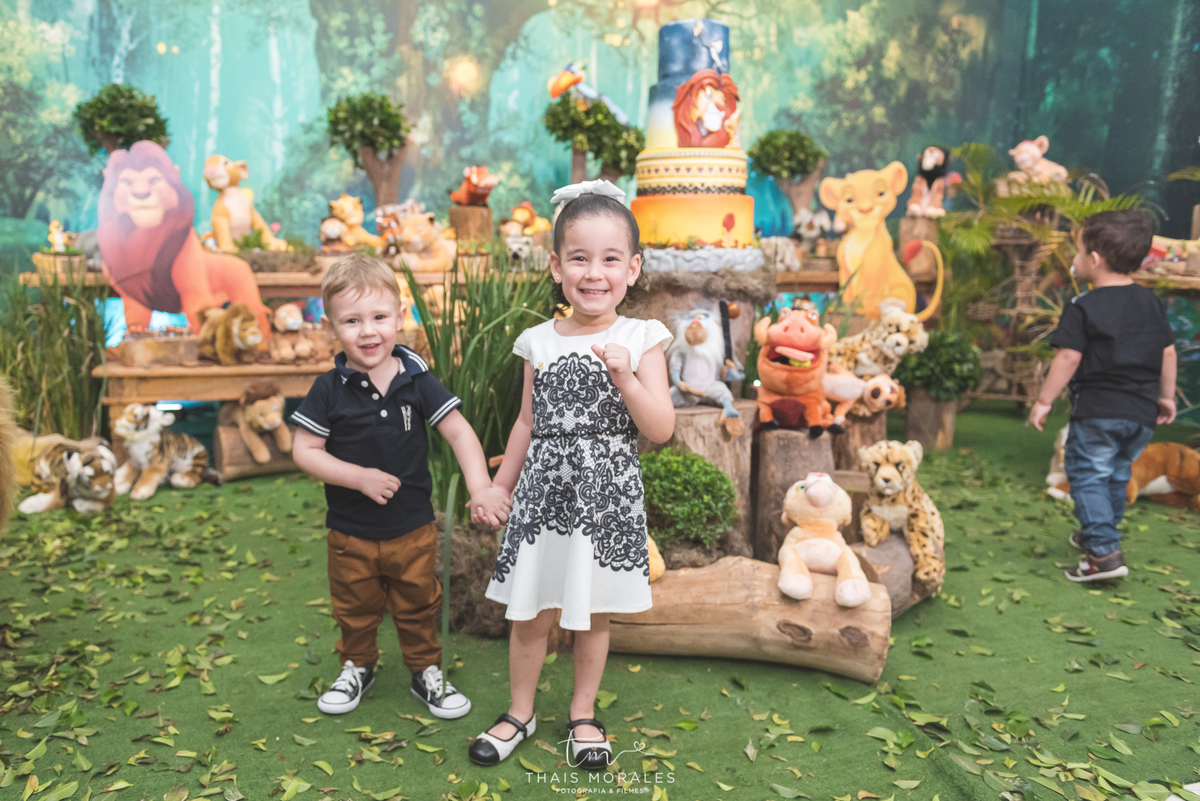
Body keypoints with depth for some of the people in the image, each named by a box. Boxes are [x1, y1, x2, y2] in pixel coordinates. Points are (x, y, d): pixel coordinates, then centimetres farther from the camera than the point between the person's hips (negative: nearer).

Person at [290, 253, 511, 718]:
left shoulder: (417, 382, -10)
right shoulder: (329, 390, -12)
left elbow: (460, 433, -11)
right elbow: (304, 451, -10)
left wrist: (481, 489, -23)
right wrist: (359, 477, -21)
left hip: (413, 527, 0)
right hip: (351, 532, 0)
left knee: (418, 607, 17)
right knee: (355, 609, 20)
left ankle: (426, 671, 39)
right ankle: (357, 667, 45)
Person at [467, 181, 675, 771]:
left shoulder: (640, 340, -5)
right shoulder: (539, 342, 2)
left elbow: (661, 430, -9)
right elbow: (528, 423, 12)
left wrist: (624, 377, -23)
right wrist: (498, 488, 16)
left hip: (607, 498, -1)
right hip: (544, 491, 2)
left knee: (594, 614, 14)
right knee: (529, 613, 11)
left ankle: (583, 714, 36)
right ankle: (520, 712, 34)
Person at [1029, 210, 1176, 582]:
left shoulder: (1083, 307, -11)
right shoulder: (1151, 302, 10)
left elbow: (1068, 358, -16)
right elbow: (1168, 352, 15)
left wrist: (1044, 401, -10)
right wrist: (1166, 396, 24)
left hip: (1097, 411, -7)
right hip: (1143, 412, 7)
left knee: (1087, 474, -1)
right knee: (1117, 474, 20)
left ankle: (1104, 552, -10)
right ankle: (1098, 534, 36)